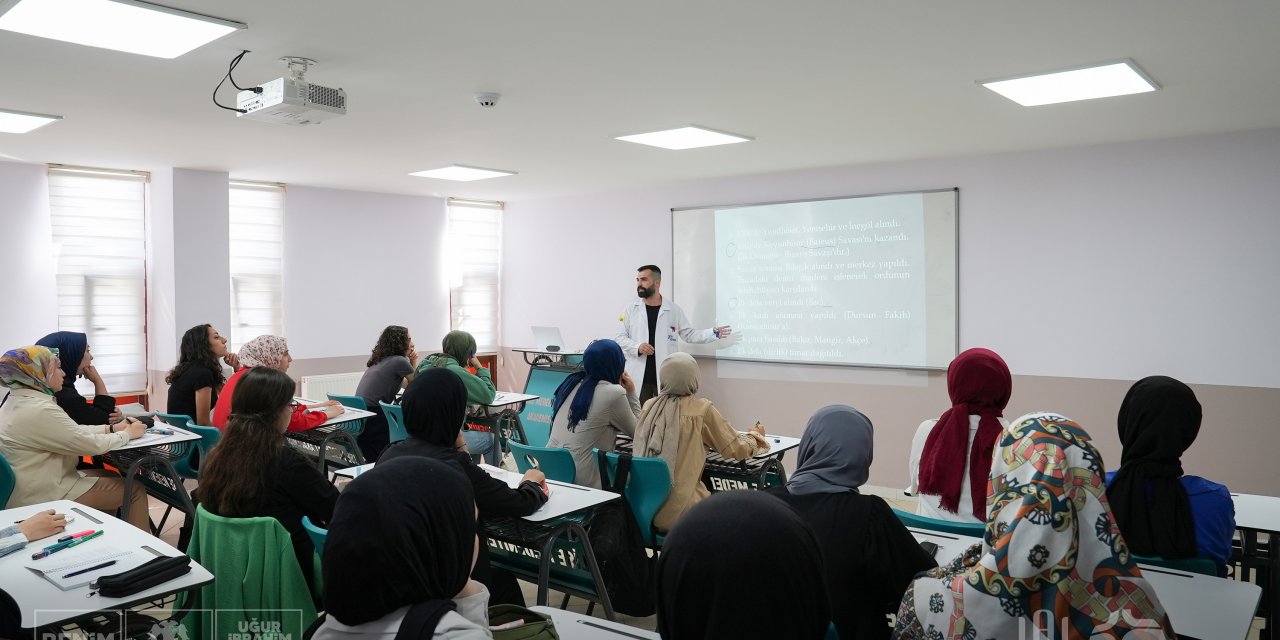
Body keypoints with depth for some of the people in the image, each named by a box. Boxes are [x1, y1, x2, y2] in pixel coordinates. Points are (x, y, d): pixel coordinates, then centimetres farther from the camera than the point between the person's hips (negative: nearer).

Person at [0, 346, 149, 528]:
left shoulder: (19, 402, 5)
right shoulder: (39, 410, -26)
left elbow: (74, 431, 10)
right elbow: (92, 444, -20)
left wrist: (114, 428, 6)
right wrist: (128, 434, -5)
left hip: (33, 485, 10)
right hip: (43, 496, -10)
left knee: (112, 477, 23)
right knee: (135, 490, -2)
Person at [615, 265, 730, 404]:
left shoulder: (674, 310, 4)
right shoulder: (631, 309, 6)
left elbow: (689, 335, 8)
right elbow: (620, 338, 4)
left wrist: (714, 333, -4)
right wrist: (637, 347, -14)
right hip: (638, 376, 0)